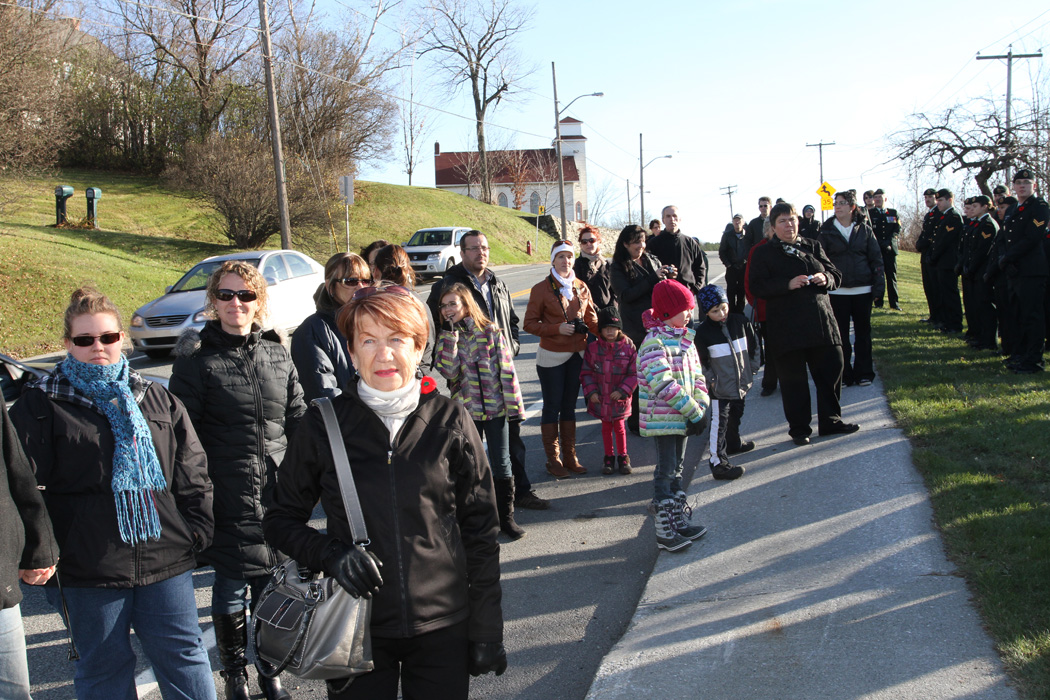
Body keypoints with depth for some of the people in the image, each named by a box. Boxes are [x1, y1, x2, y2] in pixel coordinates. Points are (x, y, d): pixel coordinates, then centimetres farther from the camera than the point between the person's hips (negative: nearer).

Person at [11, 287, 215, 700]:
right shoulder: (42, 405, 0)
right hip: (87, 568, -2)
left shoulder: (156, 400, 10)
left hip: (166, 559, 2)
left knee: (183, 655, 10)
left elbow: (192, 472, 12)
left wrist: (199, 526, 4)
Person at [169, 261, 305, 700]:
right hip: (228, 497, -3)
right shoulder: (196, 360, -3)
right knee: (231, 585, 6)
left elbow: (298, 421, 13)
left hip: (278, 493, 3)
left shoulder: (277, 355, 9)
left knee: (272, 582, 11)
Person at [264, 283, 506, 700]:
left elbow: (480, 532, 2)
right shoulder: (323, 425, -3)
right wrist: (330, 554, -14)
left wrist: (487, 633, 1)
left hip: (443, 630, 0)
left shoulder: (451, 421, -3)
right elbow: (281, 520, 6)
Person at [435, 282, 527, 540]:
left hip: (495, 407, -1)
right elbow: (449, 372, -13)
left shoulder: (490, 332, -3)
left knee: (501, 464, 3)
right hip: (466, 410, 2)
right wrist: (450, 336, -16)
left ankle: (506, 516, 17)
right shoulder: (448, 337, 2)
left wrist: (514, 406, -5)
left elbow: (506, 370, -2)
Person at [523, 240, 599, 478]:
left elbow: (592, 319, 12)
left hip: (577, 356, 4)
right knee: (552, 407, 3)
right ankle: (554, 460, 12)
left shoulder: (581, 287, 6)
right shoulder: (541, 288, -6)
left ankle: (570, 457, 20)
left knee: (569, 406, 12)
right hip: (552, 357, -4)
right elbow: (530, 324, -6)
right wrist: (557, 328, -19)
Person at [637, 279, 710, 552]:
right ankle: (664, 532, 6)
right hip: (662, 419, -8)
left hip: (682, 417, 8)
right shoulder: (654, 342, -19)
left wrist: (702, 406, -6)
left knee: (676, 470, 18)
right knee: (666, 473, -2)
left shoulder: (685, 339, 9)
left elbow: (696, 375, 10)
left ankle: (679, 521, 30)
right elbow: (663, 384, -27)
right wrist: (694, 412, -23)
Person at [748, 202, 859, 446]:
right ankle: (799, 428, 14)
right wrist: (788, 284, -20)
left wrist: (825, 278, -9)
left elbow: (835, 275, 15)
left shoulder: (812, 247, 16)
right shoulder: (763, 254, 4)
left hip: (821, 321, 4)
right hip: (787, 328, -4)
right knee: (793, 378, 1)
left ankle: (830, 421, 22)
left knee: (831, 370, 6)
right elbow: (758, 287, -8)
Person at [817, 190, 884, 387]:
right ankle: (843, 375, 10)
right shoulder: (827, 232, 2)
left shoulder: (864, 230, 6)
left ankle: (864, 373, 16)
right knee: (840, 334, 2)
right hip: (837, 291, -1)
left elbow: (876, 258, 6)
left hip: (862, 290, 1)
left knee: (863, 331, 7)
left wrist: (879, 283, -3)